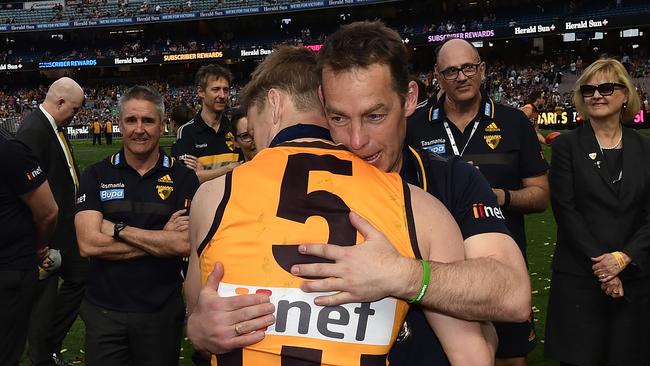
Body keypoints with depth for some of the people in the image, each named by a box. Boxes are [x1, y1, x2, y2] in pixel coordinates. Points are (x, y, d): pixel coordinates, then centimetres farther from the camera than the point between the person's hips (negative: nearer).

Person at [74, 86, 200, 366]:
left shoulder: (183, 178, -5)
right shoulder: (96, 175, -1)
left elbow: (186, 244, -17)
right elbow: (89, 244, -13)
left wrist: (117, 229, -15)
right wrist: (162, 238, -15)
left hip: (162, 311, 0)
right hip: (104, 310, 1)